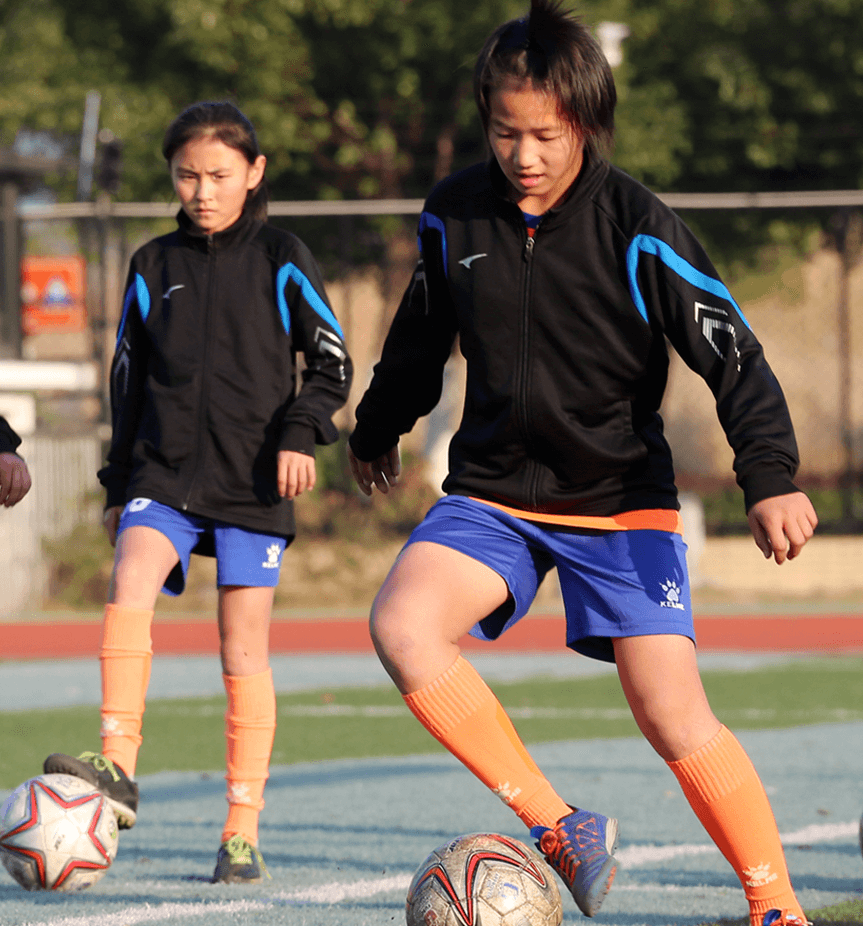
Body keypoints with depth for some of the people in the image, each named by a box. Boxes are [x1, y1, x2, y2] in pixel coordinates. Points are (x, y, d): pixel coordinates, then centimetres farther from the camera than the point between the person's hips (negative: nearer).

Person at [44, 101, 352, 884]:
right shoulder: (154, 268, 10)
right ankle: (118, 768, -27)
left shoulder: (280, 260, 2)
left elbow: (331, 362, 4)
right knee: (129, 590, -25)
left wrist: (301, 432, -13)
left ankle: (244, 831, 5)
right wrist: (118, 485, 16)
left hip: (253, 481, -2)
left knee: (245, 654, -1)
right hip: (164, 473, 2)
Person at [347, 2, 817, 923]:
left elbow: (733, 355, -15)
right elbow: (420, 337, 17)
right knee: (401, 624, -25)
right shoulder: (454, 215, -3)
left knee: (674, 717, -14)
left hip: (621, 499, -3)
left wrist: (771, 477, -29)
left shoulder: (636, 228, -15)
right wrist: (377, 429, 31)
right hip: (493, 491, 3)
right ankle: (559, 828, -14)